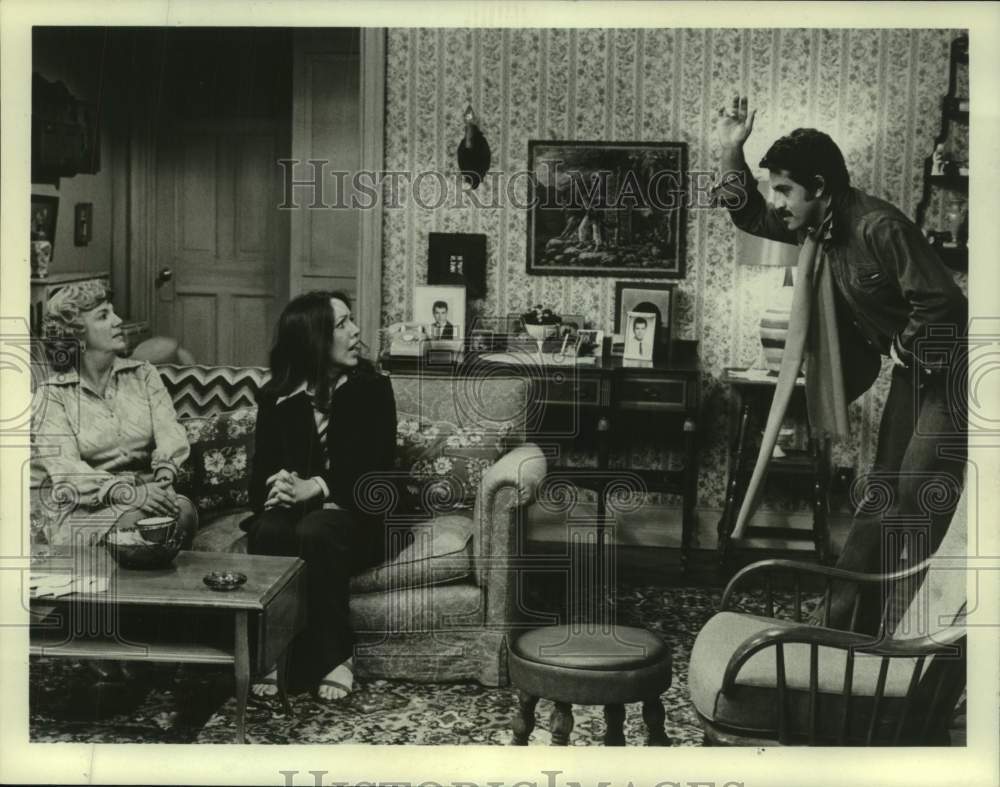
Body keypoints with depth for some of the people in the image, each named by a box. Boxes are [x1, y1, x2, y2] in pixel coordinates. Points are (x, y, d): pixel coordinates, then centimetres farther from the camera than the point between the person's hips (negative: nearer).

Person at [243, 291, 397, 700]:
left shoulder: (372, 388, 3)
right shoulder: (276, 398, 9)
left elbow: (377, 467, -7)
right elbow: (262, 468, 8)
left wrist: (317, 488, -22)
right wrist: (279, 482, -18)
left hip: (353, 510, -2)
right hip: (292, 504, 2)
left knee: (316, 531, -36)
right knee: (268, 532, -33)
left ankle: (335, 656, -25)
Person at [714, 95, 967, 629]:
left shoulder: (878, 227, -26)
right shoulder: (818, 226, 3)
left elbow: (942, 301, -27)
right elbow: (749, 216, 15)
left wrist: (903, 348, -12)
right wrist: (731, 150, 3)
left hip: (948, 366, -9)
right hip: (912, 367, 9)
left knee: (920, 497, -13)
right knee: (883, 492, 11)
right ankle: (843, 616, 17)